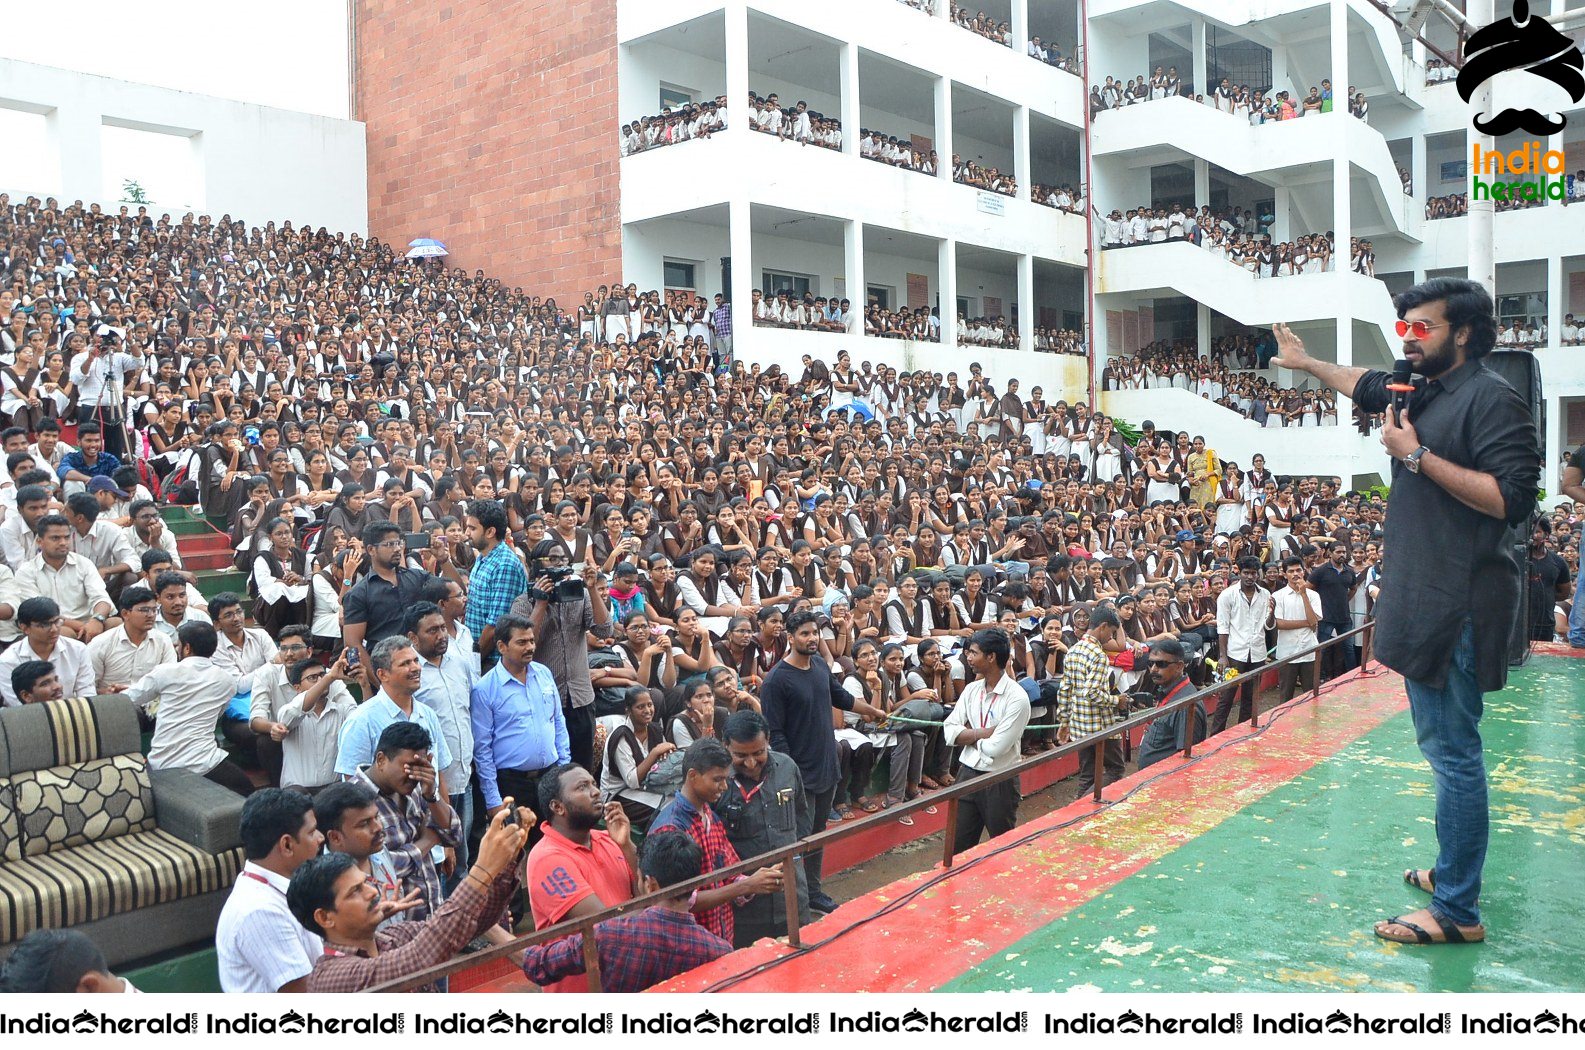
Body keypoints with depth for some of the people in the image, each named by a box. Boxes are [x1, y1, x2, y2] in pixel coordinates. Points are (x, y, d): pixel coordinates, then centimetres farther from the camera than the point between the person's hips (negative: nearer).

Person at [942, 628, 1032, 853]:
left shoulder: (1017, 697, -17)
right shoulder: (971, 689, 3)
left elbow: (996, 747, -22)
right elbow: (949, 732, -4)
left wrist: (969, 734, -6)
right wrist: (984, 733, -16)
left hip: (1000, 781, -5)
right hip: (968, 774, 5)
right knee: (959, 847, 13)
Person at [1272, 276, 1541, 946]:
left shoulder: (1490, 398, -13)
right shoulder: (1421, 393, 15)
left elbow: (1513, 498, -23)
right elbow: (1367, 387, 37)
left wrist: (1419, 456, -20)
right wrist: (1307, 364, 44)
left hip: (1460, 602, -10)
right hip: (1423, 597, 10)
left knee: (1452, 751, -6)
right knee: (1445, 746, 18)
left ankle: (1457, 911, 2)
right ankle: (1453, 871, 31)